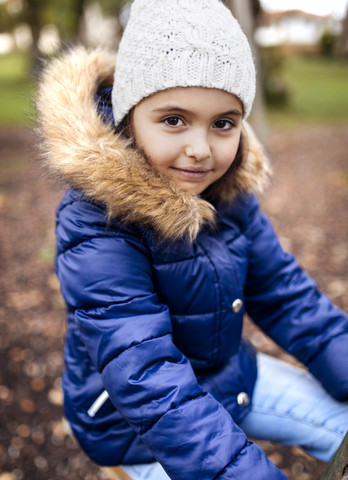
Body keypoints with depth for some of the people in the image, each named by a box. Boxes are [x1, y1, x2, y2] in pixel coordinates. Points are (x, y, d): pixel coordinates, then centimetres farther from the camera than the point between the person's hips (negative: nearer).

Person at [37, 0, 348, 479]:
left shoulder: (230, 191, -8)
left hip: (230, 374, 6)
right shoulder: (96, 226, -29)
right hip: (137, 424, -5)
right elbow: (150, 383, -34)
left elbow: (283, 293, -1)